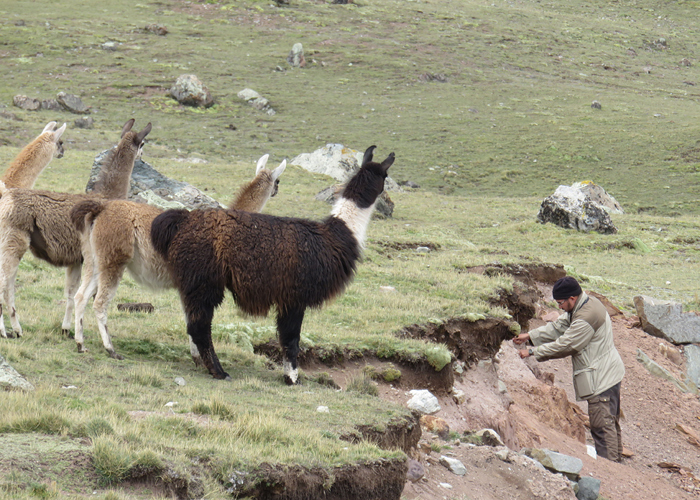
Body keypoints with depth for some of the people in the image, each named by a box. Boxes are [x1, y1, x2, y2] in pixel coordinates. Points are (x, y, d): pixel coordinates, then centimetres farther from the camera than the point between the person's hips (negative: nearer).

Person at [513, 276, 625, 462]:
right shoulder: (586, 304, 8)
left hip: (601, 379, -11)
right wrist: (530, 336, 10)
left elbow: (564, 345, -21)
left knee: (602, 425, -7)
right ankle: (616, 459, 29)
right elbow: (559, 327, 15)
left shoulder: (586, 318, -26)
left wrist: (533, 352, -12)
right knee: (611, 422, 19)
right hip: (609, 376, 11)